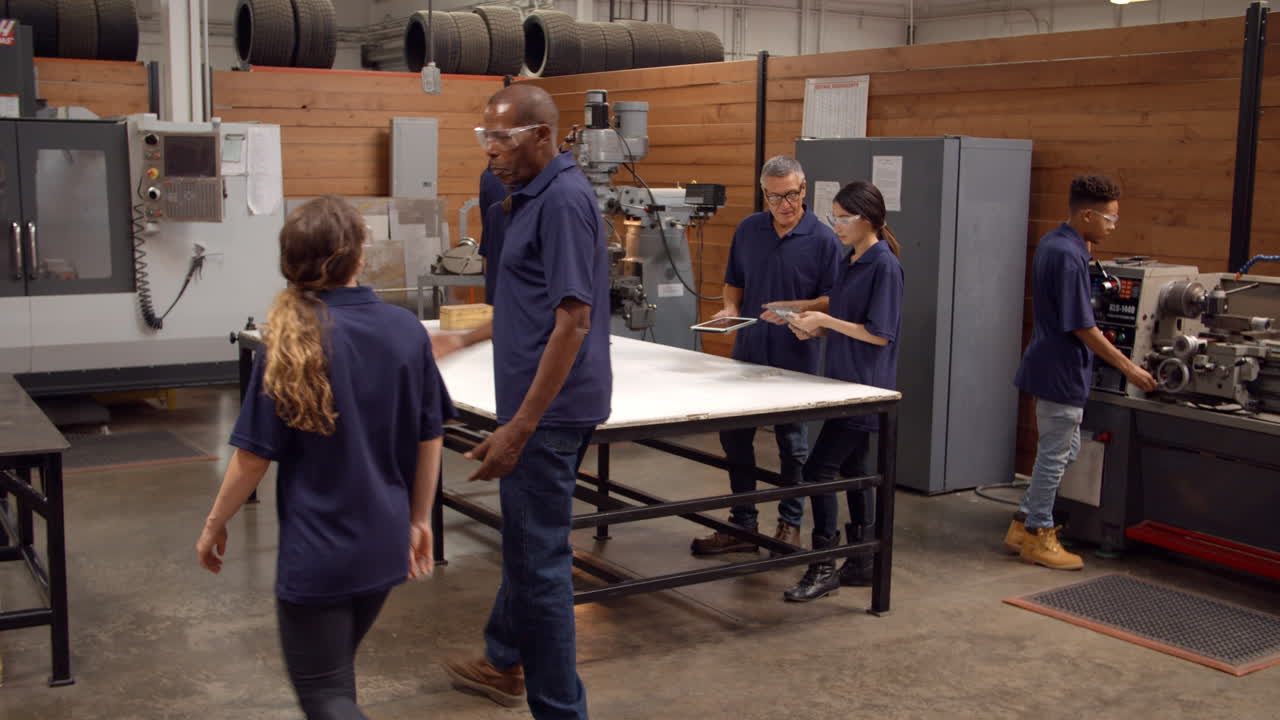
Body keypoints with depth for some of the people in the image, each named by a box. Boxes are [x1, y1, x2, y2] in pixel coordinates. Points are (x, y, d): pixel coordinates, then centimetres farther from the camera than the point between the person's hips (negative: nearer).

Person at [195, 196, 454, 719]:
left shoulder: (291, 341, -15)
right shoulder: (407, 330, -5)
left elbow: (255, 455, -11)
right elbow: (429, 438, 2)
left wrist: (215, 525, 5)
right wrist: (419, 519, 15)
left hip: (318, 549, -4)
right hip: (384, 543, 5)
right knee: (335, 672, 25)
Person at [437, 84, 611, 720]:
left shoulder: (563, 199, -18)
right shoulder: (535, 196, 13)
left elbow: (573, 319, -24)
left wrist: (519, 428, -25)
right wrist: (468, 338, 27)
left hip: (548, 409, -10)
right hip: (537, 405, 10)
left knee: (538, 556, -2)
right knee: (524, 540, 24)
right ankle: (505, 663, 42)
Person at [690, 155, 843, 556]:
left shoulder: (822, 240, -6)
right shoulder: (748, 230, 6)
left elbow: (834, 300, -6)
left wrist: (795, 308, -21)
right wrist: (730, 307, -3)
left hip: (795, 358, -4)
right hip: (748, 353, 4)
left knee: (792, 443, 7)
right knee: (735, 438, 7)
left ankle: (790, 524, 21)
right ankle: (742, 524, 19)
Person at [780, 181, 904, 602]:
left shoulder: (884, 266, -15)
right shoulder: (851, 262, 12)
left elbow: (880, 334, -18)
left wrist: (826, 320, -17)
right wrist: (815, 330, 2)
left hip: (864, 387, -9)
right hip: (844, 382, 9)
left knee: (820, 468, -10)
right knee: (852, 470, 13)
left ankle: (823, 569, -2)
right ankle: (862, 563, 23)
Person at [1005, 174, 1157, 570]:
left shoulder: (1053, 243, 8)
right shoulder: (1068, 257, -22)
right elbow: (1082, 327, -21)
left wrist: (1087, 247, 9)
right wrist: (1127, 366, -16)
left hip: (1050, 366, 10)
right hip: (1062, 371, -10)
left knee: (1062, 452, 19)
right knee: (1055, 457, 2)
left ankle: (1023, 523, 24)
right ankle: (1037, 538, 13)